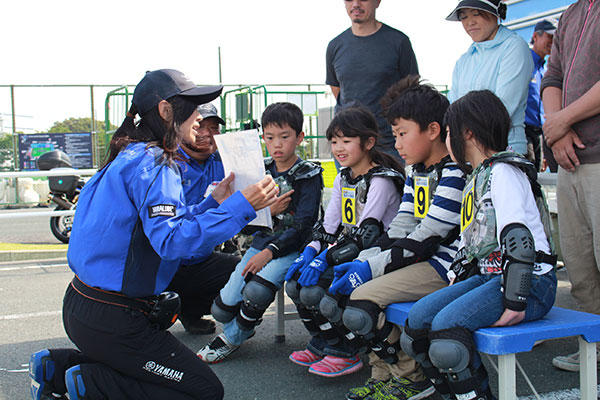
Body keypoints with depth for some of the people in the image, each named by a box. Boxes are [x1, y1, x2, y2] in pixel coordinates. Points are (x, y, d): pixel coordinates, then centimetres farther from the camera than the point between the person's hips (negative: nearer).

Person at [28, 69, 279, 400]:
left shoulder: (131, 156, 13)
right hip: (107, 320, -10)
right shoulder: (152, 164, -17)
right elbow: (171, 240, -29)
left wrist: (213, 203, 13)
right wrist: (240, 206, -27)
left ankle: (56, 367, 18)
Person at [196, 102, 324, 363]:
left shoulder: (308, 175, -5)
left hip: (291, 247, -5)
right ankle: (243, 325, 27)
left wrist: (270, 252, -21)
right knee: (222, 308, -8)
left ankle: (233, 338, -2)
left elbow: (302, 225, -13)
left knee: (256, 291, -30)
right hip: (262, 241, 5)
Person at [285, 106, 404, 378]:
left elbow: (366, 234, -21)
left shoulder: (381, 181, -13)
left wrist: (325, 258, -25)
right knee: (294, 283, -7)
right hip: (344, 257, 9)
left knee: (314, 290, -23)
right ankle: (323, 344, 9)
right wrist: (310, 252, -7)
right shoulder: (342, 180, 14)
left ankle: (346, 354, -4)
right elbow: (329, 227, 11)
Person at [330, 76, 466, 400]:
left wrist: (371, 267, -18)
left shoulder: (454, 174, -17)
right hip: (417, 259, 10)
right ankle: (385, 373, 12)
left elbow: (425, 239, -20)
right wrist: (363, 261, -3)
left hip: (443, 266, -10)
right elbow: (401, 228, 11)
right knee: (348, 279, 8)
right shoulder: (415, 172, 14)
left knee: (363, 297, -20)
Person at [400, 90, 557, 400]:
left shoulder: (503, 173, -11)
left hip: (531, 282, -9)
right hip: (485, 276, 9)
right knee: (418, 318, -7)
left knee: (447, 324, -29)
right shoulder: (475, 179, 20)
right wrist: (453, 282, 14)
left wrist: (514, 303, -24)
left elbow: (518, 240, -20)